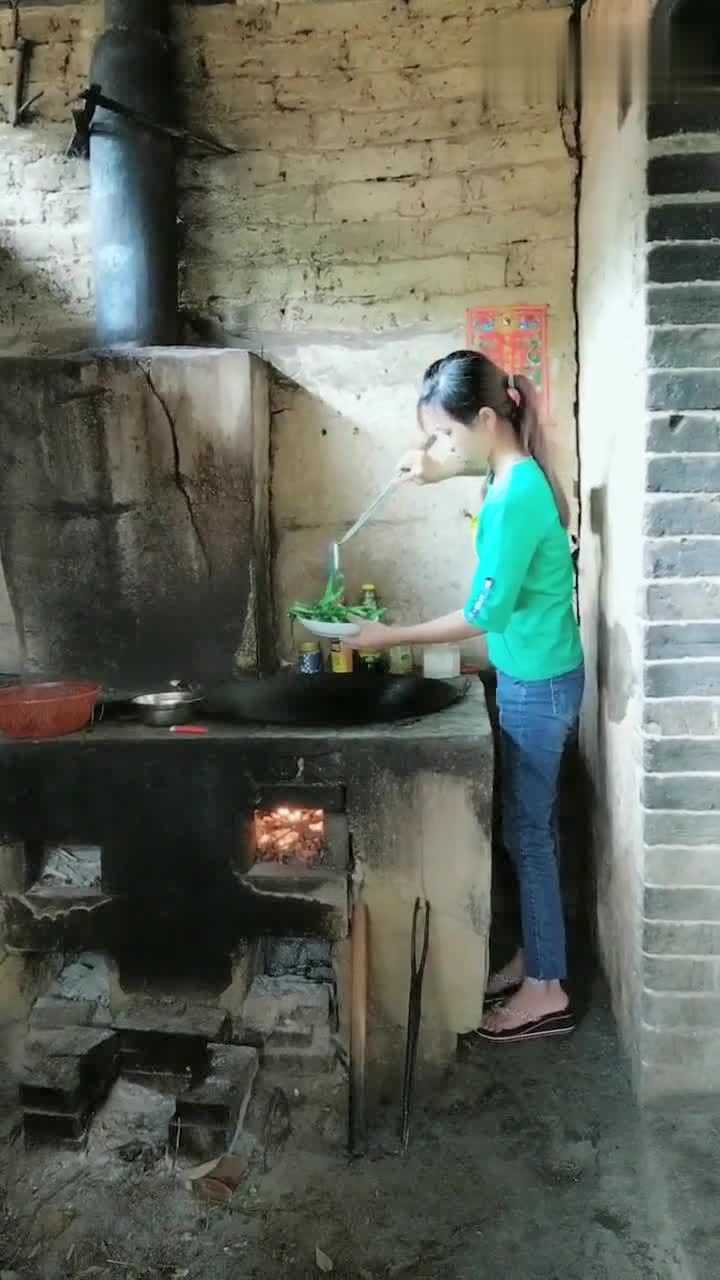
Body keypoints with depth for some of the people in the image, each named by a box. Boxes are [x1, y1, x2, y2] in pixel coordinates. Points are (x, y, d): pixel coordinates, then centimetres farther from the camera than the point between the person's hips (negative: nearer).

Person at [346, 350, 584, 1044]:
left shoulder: (515, 498, -24)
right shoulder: (517, 475, 5)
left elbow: (485, 614, -23)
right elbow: (481, 465, 31)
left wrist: (390, 636, -16)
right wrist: (434, 468, 11)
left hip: (537, 684, -10)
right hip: (535, 677, 10)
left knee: (528, 832, 2)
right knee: (528, 827, 18)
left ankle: (546, 989, 17)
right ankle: (534, 958, 32)